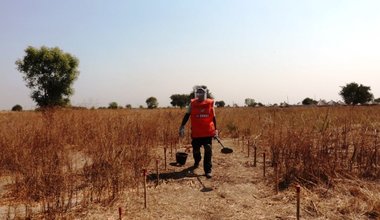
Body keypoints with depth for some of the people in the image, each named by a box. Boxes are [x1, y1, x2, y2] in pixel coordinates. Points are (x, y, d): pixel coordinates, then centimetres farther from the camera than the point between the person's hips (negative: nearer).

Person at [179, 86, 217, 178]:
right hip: (196, 133, 1)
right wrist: (182, 127, -7)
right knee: (196, 150, 15)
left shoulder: (210, 103, 1)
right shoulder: (192, 103, 0)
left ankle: (208, 170, 3)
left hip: (208, 132, -1)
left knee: (208, 151, -5)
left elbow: (213, 117, 9)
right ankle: (196, 162, 45)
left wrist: (215, 129, 11)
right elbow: (187, 115, 2)